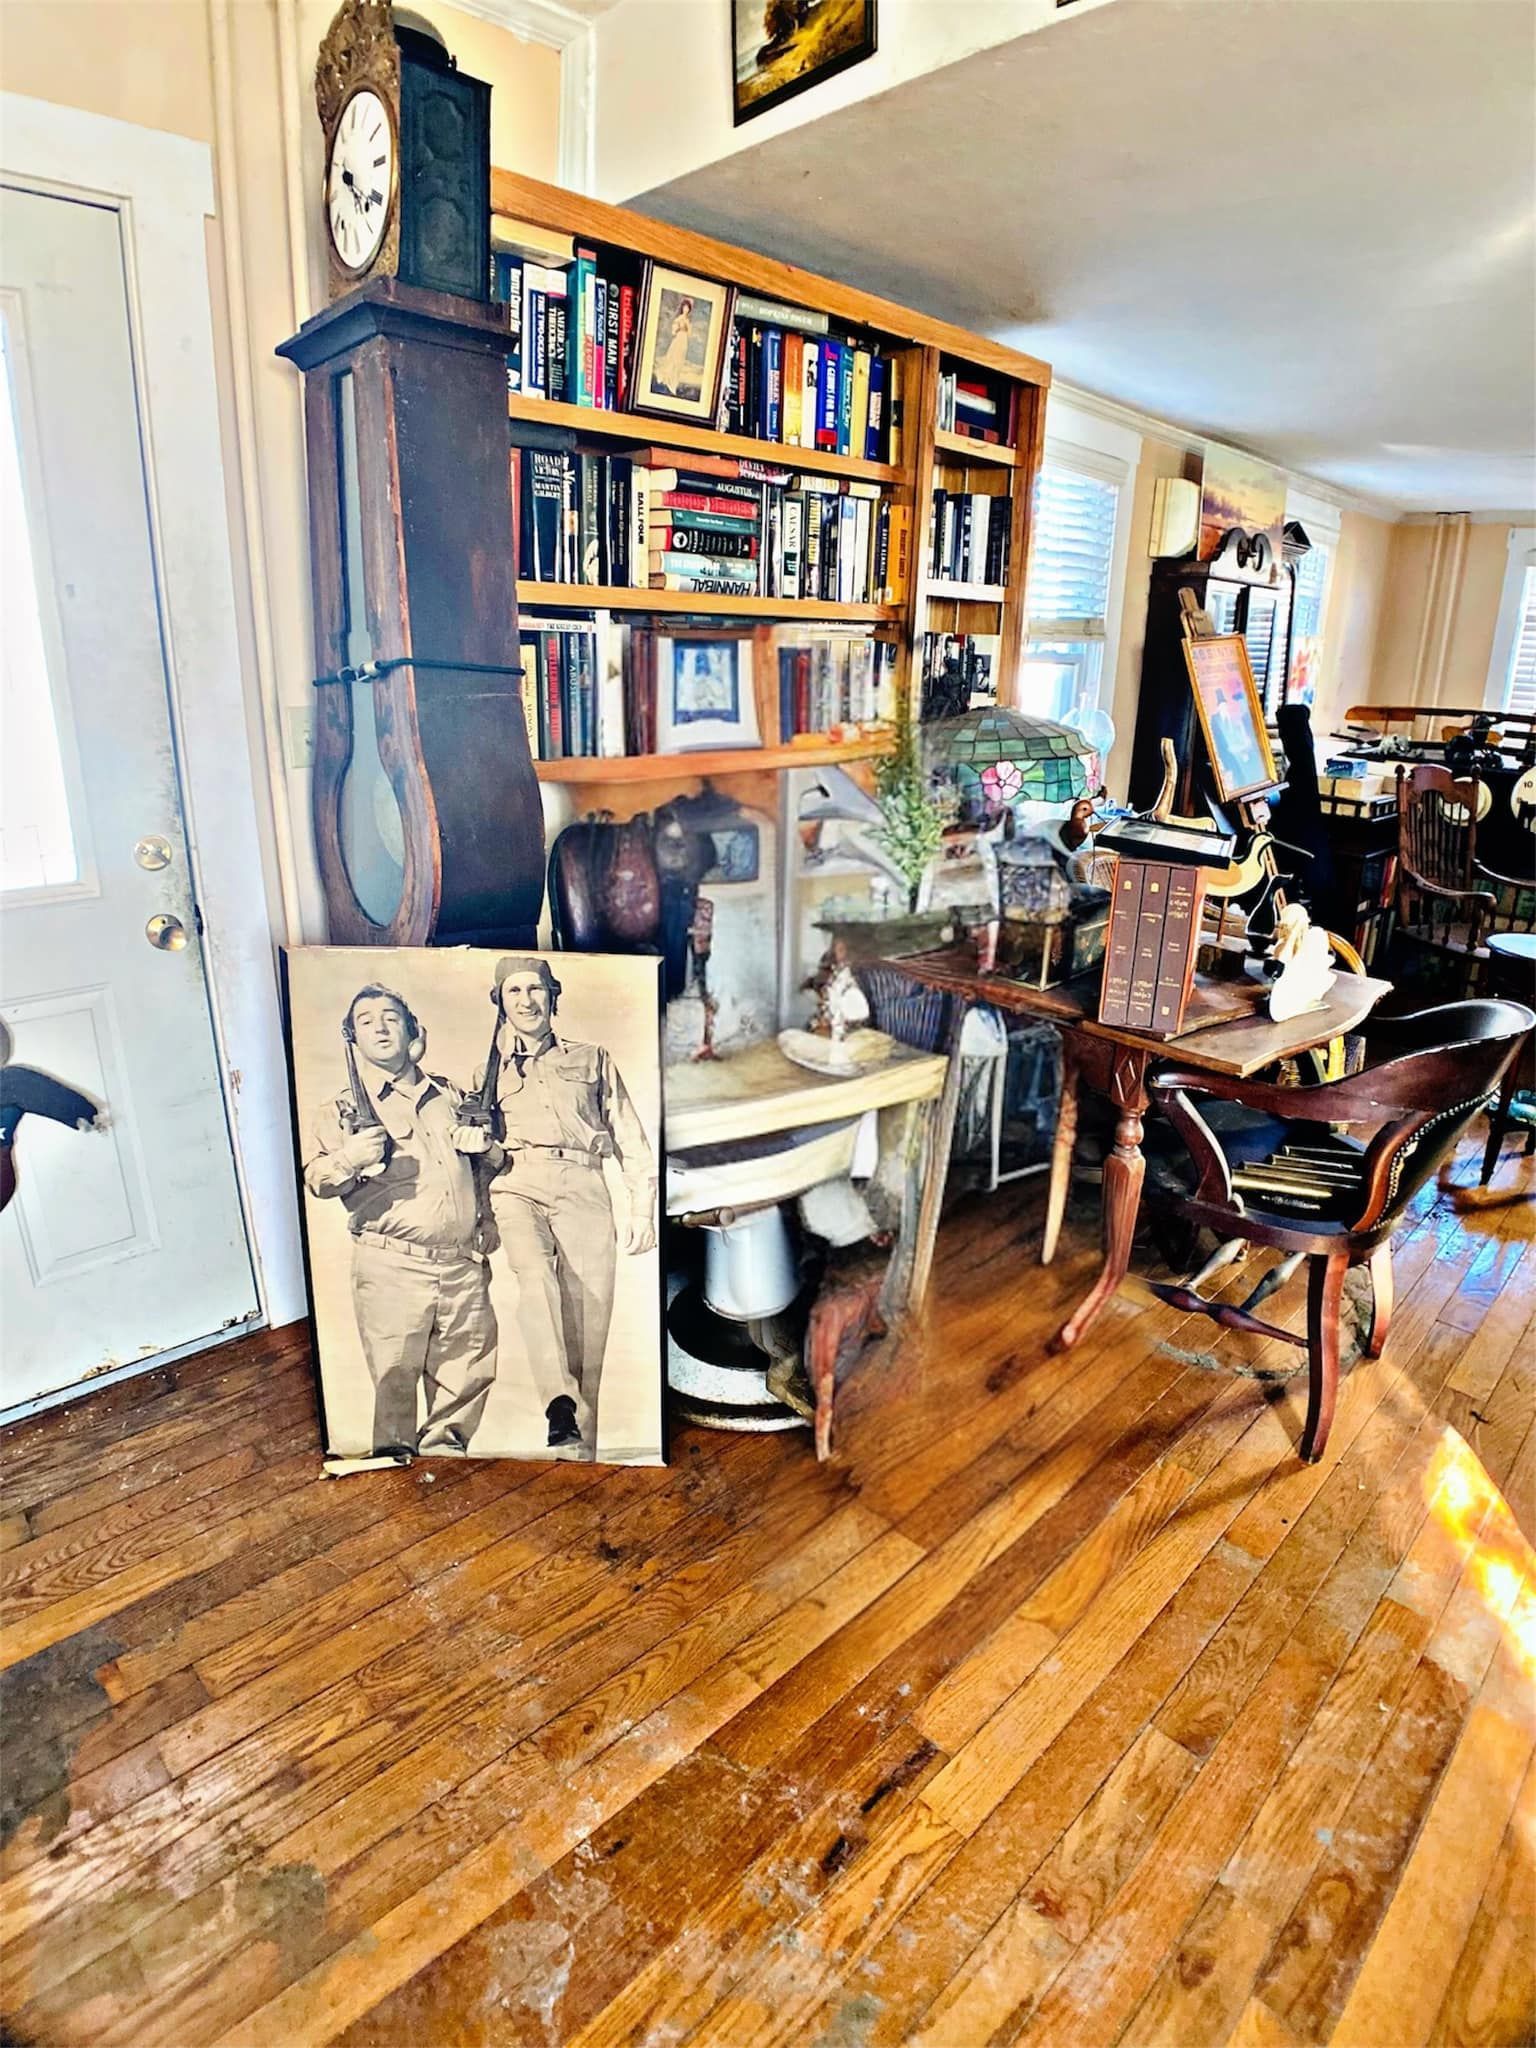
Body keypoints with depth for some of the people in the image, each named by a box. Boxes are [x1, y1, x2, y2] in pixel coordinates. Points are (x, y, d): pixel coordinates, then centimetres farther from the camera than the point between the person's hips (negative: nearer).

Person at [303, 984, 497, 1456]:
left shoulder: (448, 1095, 17)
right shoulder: (344, 1108, 6)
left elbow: (483, 1165, 30)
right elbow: (316, 1180, -6)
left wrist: (487, 1147, 8)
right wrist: (348, 1160, -26)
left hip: (463, 1264, 4)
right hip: (393, 1268, -4)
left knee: (469, 1373, 10)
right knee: (394, 1377, -1)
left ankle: (445, 1449, 29)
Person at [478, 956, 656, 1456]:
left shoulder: (592, 1060, 23)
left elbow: (631, 1139, 18)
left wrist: (642, 1209, 7)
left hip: (583, 1190, 1)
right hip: (517, 1186, 0)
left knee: (588, 1322, -10)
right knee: (530, 1275, -32)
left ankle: (582, 1447, -6)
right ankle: (561, 1408, -42)